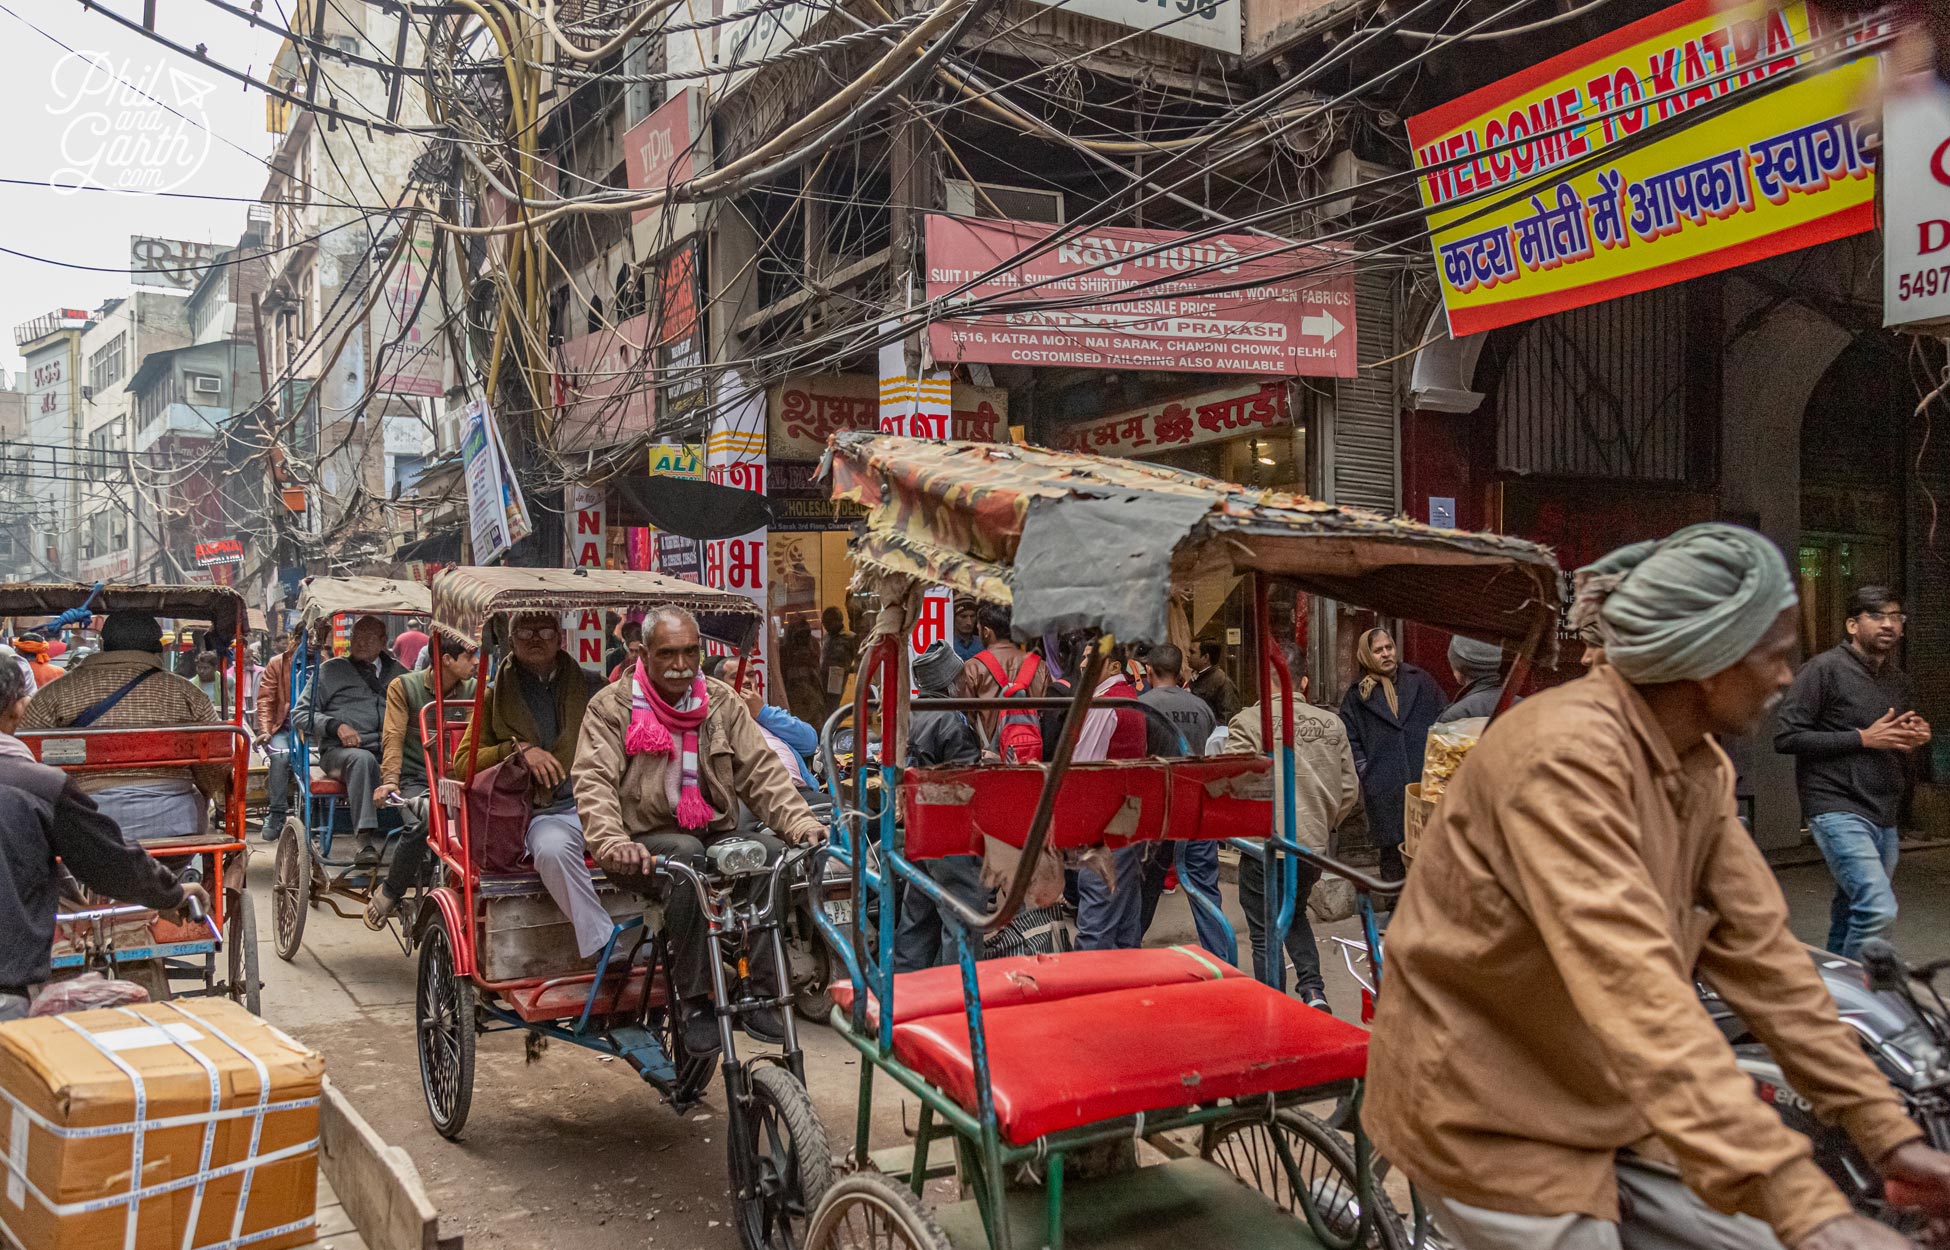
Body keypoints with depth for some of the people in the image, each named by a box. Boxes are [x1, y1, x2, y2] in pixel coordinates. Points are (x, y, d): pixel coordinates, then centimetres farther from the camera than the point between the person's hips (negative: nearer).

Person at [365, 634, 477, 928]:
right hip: (414, 778, -2)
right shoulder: (404, 687, 0)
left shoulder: (473, 690, 7)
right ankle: (390, 893, -9)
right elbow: (393, 736, -7)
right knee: (419, 824, -34)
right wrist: (390, 780, -23)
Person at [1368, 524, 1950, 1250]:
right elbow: (1636, 987, -35)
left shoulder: (1702, 769, 2)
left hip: (1609, 1108, 8)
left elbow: (1758, 951, 3)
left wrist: (1886, 1132, -1)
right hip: (1490, 1119, -8)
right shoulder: (1568, 754, -26)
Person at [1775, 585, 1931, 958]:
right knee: (1879, 909, -20)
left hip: (1885, 817, 8)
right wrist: (1864, 738, -15)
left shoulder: (1898, 679, 16)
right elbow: (1787, 738, -13)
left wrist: (1915, 738, 5)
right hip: (1839, 811, -8)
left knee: (1850, 915, 12)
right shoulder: (1824, 669, -7)